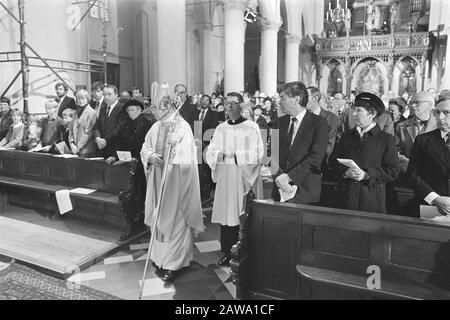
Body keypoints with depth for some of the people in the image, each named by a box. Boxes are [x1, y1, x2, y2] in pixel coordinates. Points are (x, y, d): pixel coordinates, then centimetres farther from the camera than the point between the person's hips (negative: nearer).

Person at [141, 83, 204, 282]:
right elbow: (145, 148, 10)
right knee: (159, 218, 13)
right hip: (158, 179, 6)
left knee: (174, 220, 0)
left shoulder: (183, 127, -11)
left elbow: (187, 156, -17)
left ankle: (173, 263, 10)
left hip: (175, 181, -6)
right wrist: (150, 155, -10)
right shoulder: (156, 127, 7)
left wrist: (175, 146, -34)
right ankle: (161, 256, 28)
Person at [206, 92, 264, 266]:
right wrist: (219, 154, -11)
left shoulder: (251, 127, 0)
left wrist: (235, 156, -14)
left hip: (243, 177, -3)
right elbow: (210, 152, 10)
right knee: (225, 214, 4)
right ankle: (226, 252, 16)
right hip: (224, 177, 4)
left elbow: (257, 154, -6)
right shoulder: (221, 128, 13)